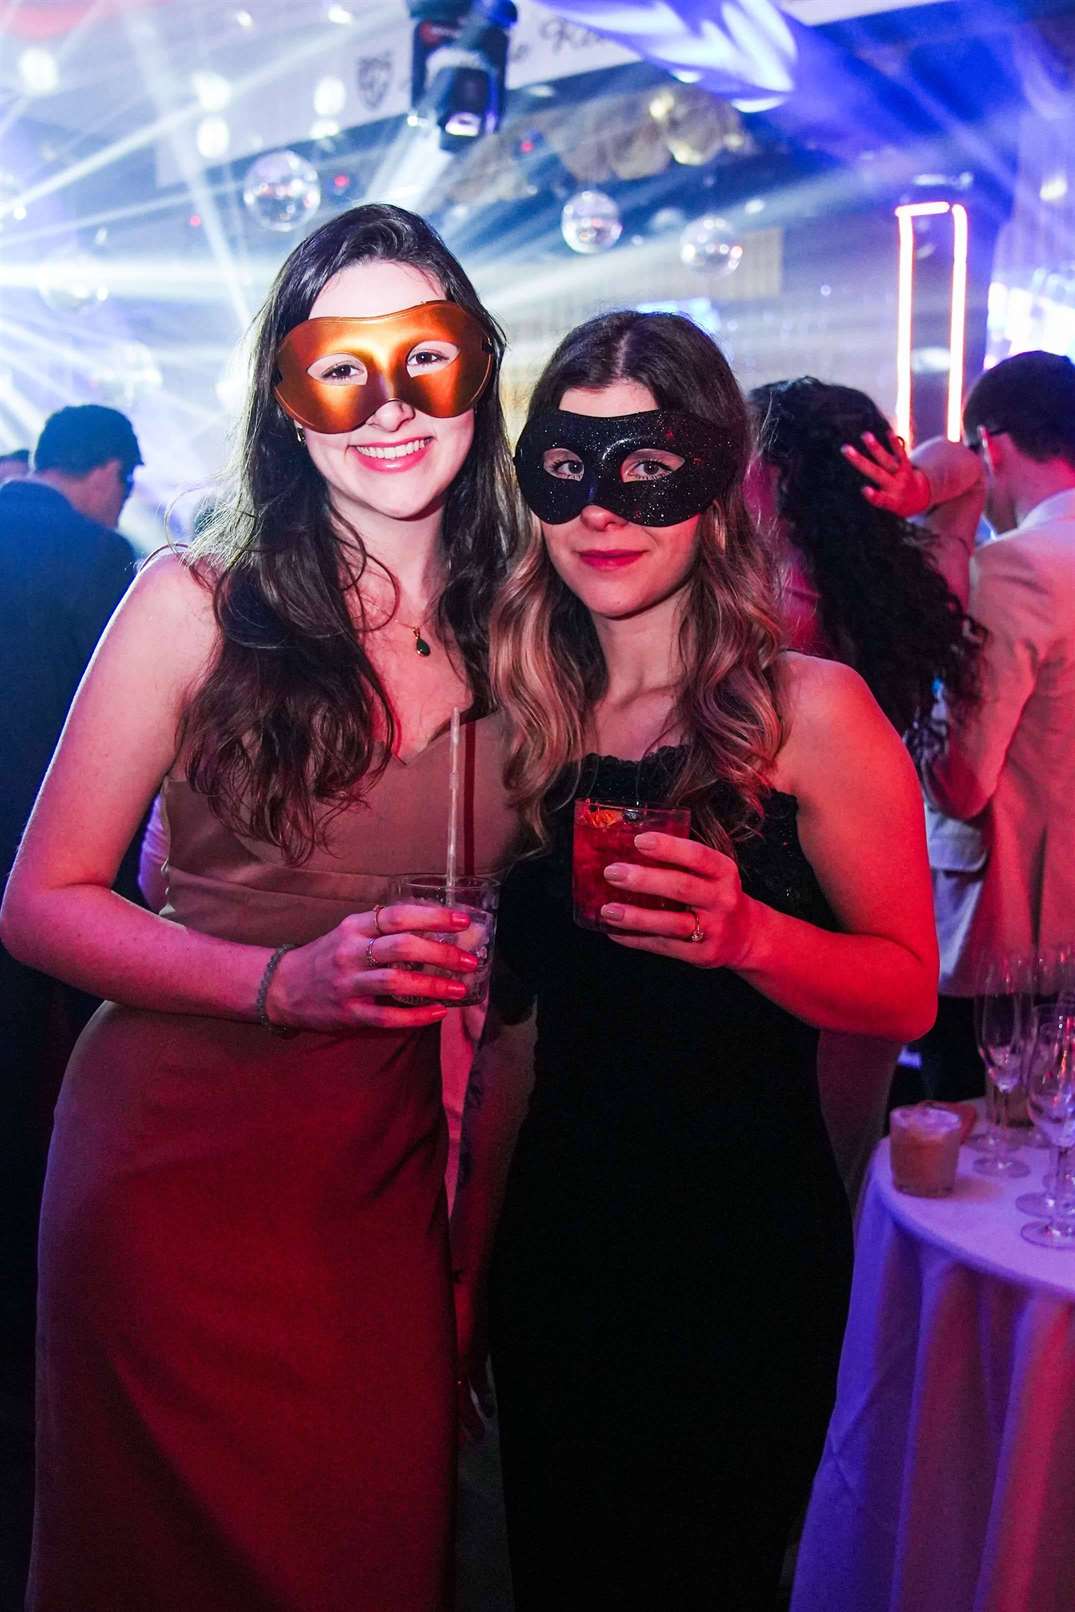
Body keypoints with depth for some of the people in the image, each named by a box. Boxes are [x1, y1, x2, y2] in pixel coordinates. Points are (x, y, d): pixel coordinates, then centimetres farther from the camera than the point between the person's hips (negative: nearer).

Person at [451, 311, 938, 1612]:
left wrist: (749, 935, -29)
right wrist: (465, 1258, 10)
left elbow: (908, 992, -9)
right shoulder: (528, 718, 2)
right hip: (555, 1236, 4)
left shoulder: (809, 710, -11)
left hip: (744, 1253, -4)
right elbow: (514, 1022, 8)